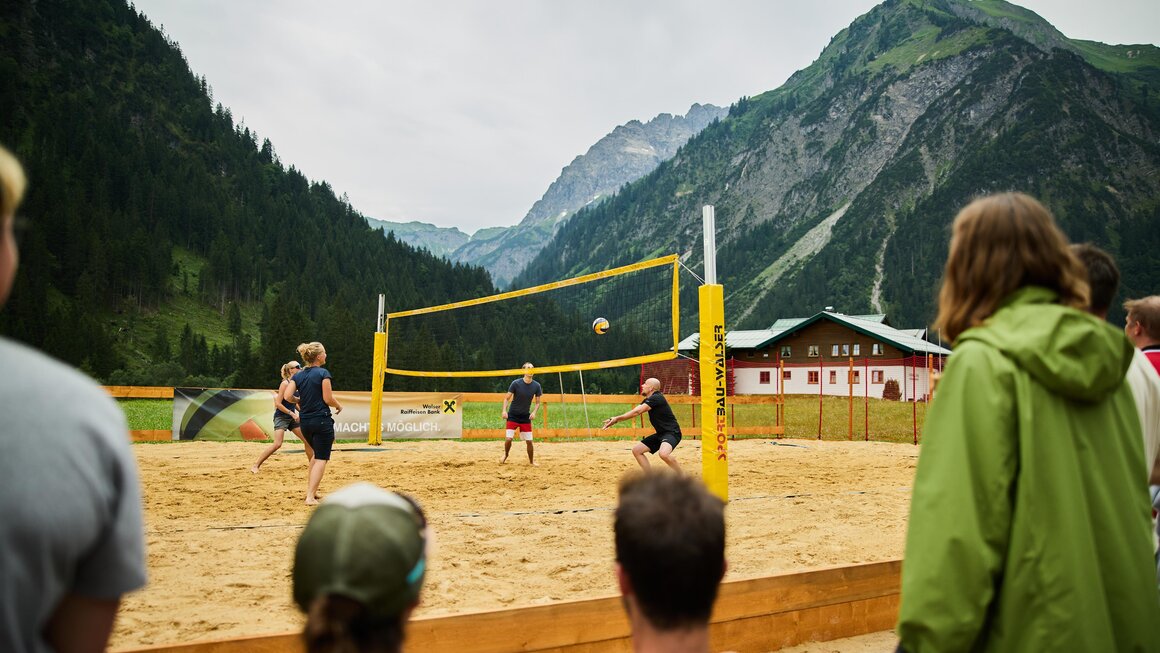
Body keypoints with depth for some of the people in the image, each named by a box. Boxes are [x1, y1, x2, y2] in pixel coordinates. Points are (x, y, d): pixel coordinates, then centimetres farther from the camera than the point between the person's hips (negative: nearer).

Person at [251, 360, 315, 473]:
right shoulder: (285, 384, -15)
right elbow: (278, 404, -18)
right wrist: (291, 413, -21)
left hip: (292, 417, 8)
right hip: (281, 416, -8)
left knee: (307, 439, 7)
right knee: (277, 444, -17)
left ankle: (311, 463, 21)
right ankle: (256, 466, -6)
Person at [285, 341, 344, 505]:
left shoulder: (298, 375, 5)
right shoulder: (323, 373, -12)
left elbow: (287, 396, -3)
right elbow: (328, 399, -13)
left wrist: (301, 401, 15)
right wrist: (339, 406, 6)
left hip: (305, 422, 6)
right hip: (322, 420, -6)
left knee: (317, 454, 25)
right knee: (322, 458, 0)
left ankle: (310, 489, 26)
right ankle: (310, 497, -7)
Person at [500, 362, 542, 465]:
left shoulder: (536, 385, -4)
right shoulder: (516, 383, -12)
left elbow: (537, 402, 5)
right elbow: (507, 398, -6)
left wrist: (534, 412, -13)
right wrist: (504, 410, -21)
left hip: (526, 417, 2)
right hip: (513, 415, -2)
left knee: (529, 440, 1)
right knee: (508, 438, -11)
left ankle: (531, 461, 21)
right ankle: (505, 455, 19)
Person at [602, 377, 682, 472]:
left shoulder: (656, 398, -18)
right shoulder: (648, 400, 12)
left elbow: (636, 412, -22)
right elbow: (634, 412, 6)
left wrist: (617, 418, -18)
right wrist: (615, 419, -7)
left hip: (672, 432, -10)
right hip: (660, 433, 10)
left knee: (663, 453, -37)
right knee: (636, 450, 7)